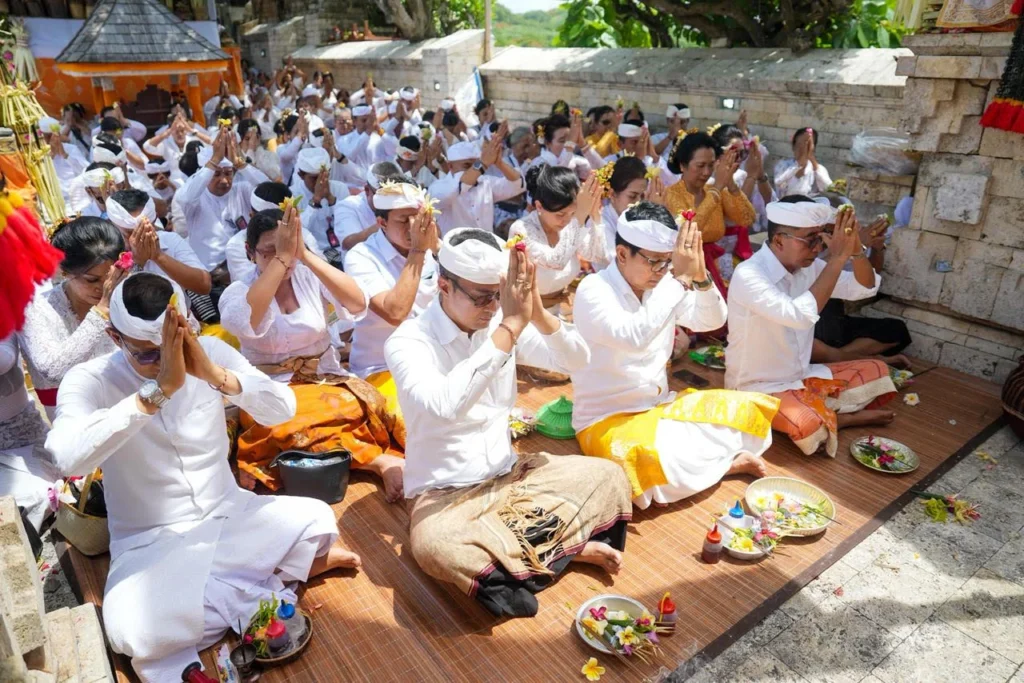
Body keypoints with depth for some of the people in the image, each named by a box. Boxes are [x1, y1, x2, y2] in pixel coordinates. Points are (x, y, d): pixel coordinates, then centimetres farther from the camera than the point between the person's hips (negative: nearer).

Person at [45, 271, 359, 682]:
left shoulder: (211, 352, -6)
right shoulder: (89, 381, -14)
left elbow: (283, 408, -16)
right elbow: (69, 457, -34)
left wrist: (215, 375, -31)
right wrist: (159, 389, -39)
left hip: (230, 515, 3)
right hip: (150, 541, -2)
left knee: (318, 519, -16)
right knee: (131, 633, -29)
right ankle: (263, 587, -10)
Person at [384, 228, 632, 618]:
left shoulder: (501, 322, -3)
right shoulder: (406, 342, -18)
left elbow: (577, 361, -7)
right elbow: (445, 405, -38)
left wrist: (537, 313, -26)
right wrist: (510, 327, -37)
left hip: (510, 475, 5)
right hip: (444, 492, -4)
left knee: (608, 477, -5)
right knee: (435, 548, -36)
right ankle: (570, 546, -16)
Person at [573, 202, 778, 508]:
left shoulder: (663, 283, 0)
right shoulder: (593, 291, -19)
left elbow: (713, 321, -2)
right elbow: (634, 337, -35)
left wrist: (700, 275, -20)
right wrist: (681, 279, -31)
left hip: (661, 406, 6)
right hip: (608, 420, -6)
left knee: (753, 409, 1)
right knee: (658, 460, -35)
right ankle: (726, 462, -7)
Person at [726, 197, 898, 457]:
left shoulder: (808, 266, -1)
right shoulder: (748, 275, -26)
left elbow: (866, 288, 5)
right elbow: (801, 315, -39)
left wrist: (855, 248, -14)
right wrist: (838, 257, -32)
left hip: (802, 377, 8)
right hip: (759, 388, -8)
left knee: (877, 371, 9)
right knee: (809, 425, -32)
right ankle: (846, 417, 0)